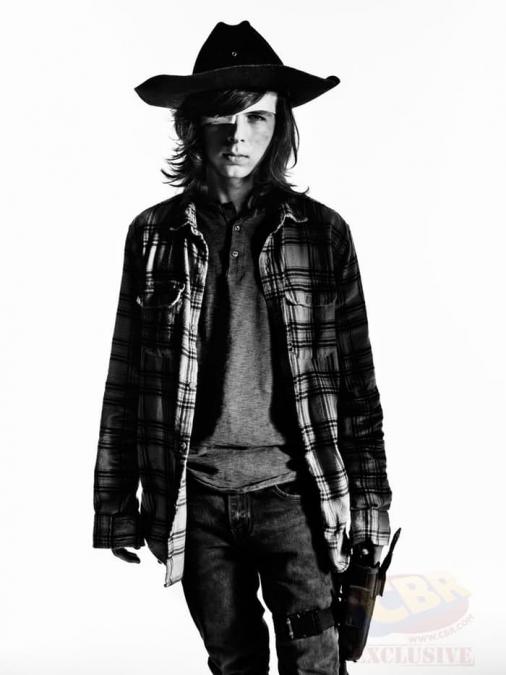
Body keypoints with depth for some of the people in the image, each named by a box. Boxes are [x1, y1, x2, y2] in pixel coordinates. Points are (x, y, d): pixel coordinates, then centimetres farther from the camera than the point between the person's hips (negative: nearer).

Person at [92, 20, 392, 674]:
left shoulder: (321, 231, 0)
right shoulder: (154, 233, 2)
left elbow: (356, 376, 2)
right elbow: (125, 376, 5)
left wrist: (370, 498, 1)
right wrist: (115, 501, 6)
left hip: (292, 492, -1)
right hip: (195, 499, 2)